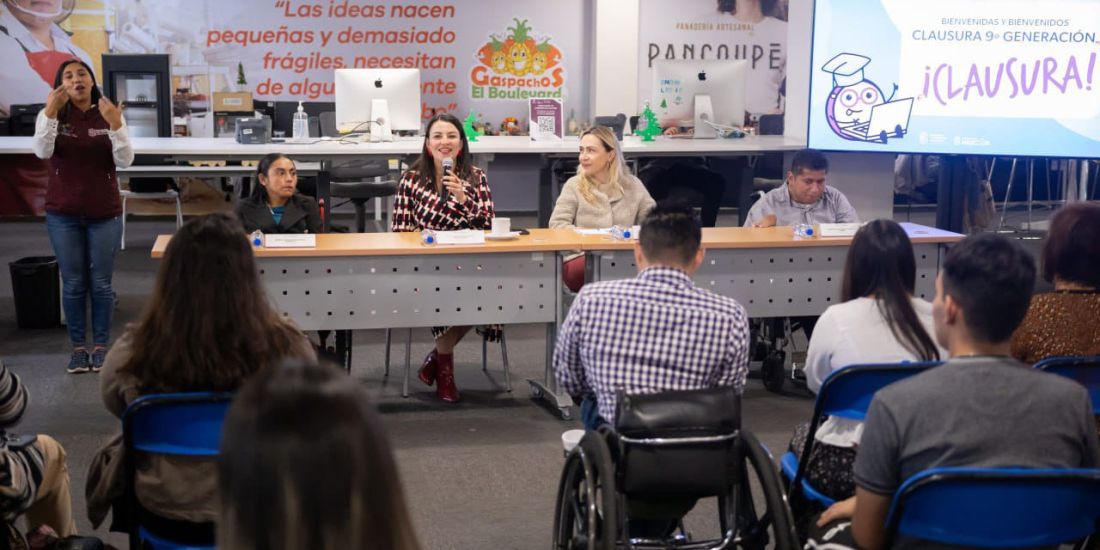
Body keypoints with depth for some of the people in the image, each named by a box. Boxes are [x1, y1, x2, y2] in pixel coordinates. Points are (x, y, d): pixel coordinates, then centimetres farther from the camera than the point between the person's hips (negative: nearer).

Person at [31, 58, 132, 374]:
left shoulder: (109, 116, -1)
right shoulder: (51, 116, -1)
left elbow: (125, 161, -11)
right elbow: (42, 152, -19)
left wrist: (116, 125, -25)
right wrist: (49, 114, -30)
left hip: (105, 213, 0)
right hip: (63, 214, 0)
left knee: (101, 283, 5)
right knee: (73, 283, 5)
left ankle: (101, 346, 16)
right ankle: (78, 347, 16)